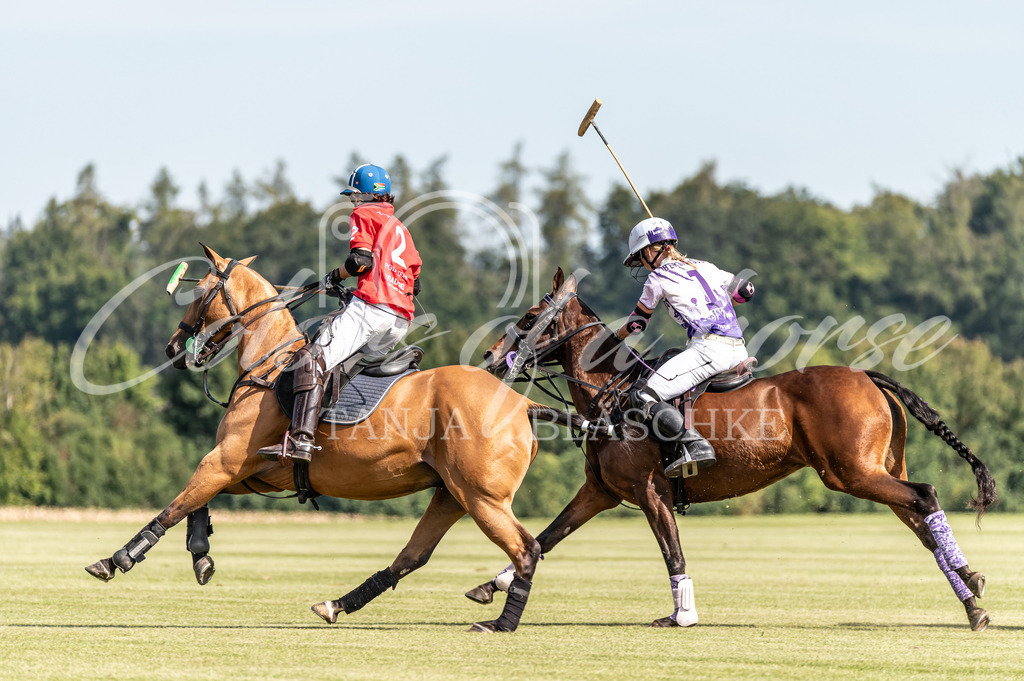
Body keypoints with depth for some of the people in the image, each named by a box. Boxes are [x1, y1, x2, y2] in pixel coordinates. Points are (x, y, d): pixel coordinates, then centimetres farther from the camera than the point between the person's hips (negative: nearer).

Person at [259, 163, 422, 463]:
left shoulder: (364, 215, 8)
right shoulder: (400, 228, 32)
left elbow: (362, 259, -9)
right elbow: (414, 282, 30)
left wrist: (335, 276, 9)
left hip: (371, 307, -9)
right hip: (402, 319, 9)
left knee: (313, 358, -18)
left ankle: (301, 440, -36)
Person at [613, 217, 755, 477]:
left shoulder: (659, 277, 3)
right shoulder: (704, 267, 21)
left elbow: (637, 321, 15)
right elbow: (746, 289, 32)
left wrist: (614, 336, 34)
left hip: (709, 347, -8)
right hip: (738, 350, 8)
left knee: (643, 397, -12)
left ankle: (696, 446, -25)